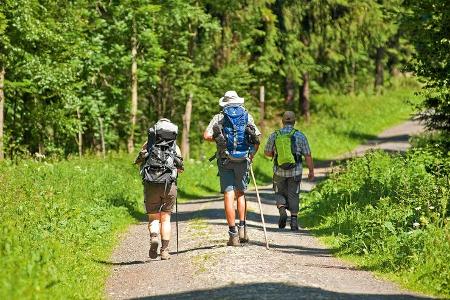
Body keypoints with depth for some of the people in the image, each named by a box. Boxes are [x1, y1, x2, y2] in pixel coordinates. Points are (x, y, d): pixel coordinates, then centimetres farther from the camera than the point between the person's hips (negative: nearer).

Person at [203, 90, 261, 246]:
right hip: (243, 160, 2)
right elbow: (257, 139, 5)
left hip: (225, 161, -2)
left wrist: (218, 138, 12)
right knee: (240, 193, 18)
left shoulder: (219, 117, 5)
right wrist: (251, 156, 16)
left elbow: (207, 135, -7)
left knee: (229, 196, -3)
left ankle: (233, 234, -6)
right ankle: (242, 227, 7)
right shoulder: (247, 116, 10)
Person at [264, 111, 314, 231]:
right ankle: (294, 220, 6)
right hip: (295, 172, -1)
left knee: (280, 193, 17)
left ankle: (282, 211, -7)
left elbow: (267, 152, 10)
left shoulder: (274, 135, -2)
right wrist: (311, 171, 6)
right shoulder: (300, 136, -5)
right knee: (293, 195, 10)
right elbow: (308, 156, -3)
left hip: (279, 171, 1)